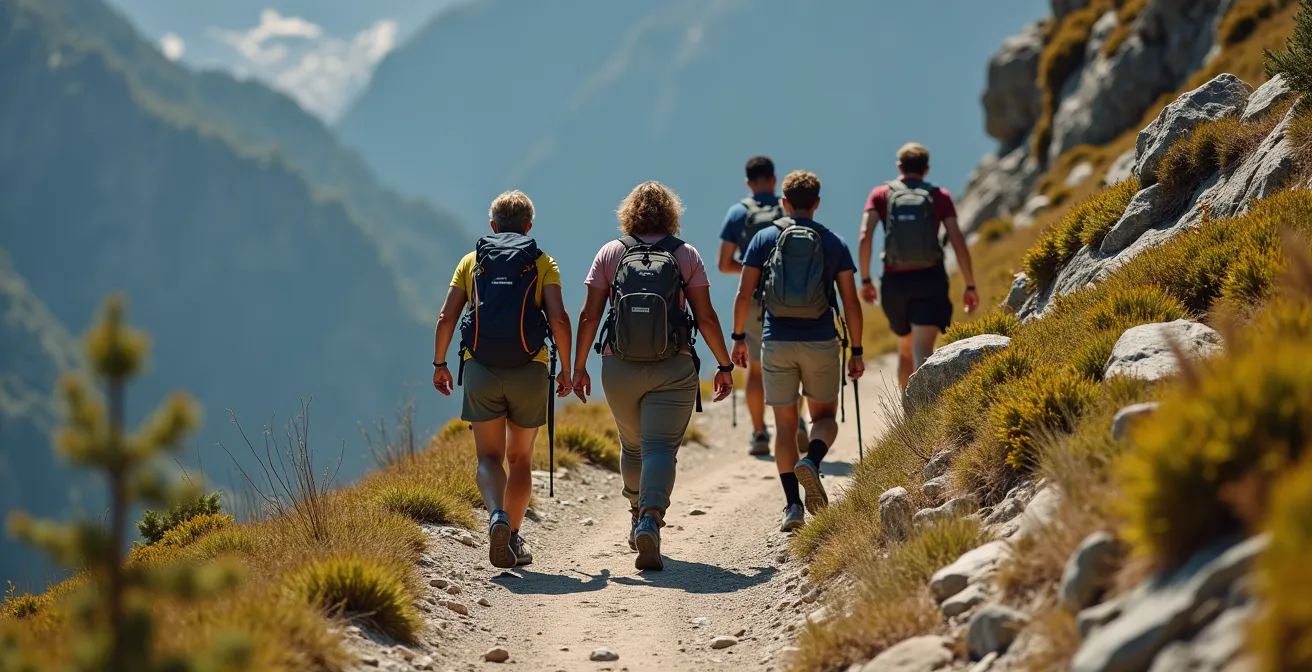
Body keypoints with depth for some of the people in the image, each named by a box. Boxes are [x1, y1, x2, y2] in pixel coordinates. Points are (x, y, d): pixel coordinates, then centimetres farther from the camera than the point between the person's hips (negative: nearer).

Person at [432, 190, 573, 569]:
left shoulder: (471, 261, 10)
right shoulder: (542, 264, 6)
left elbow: (446, 317, 3)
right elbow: (559, 319, -6)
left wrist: (439, 363, 13)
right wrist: (567, 369, 2)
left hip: (480, 368, 0)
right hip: (529, 369, 0)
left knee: (489, 457, 3)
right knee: (520, 458, 15)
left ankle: (498, 516, -25)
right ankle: (513, 536, 16)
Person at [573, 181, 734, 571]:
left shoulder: (611, 253, 4)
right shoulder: (686, 255, 1)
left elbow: (589, 315, 1)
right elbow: (705, 317, -1)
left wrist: (579, 366, 9)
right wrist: (725, 366, 7)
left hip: (619, 368, 2)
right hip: (673, 370, -2)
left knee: (632, 446, 22)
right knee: (661, 447, -7)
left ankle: (639, 519, 37)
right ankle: (650, 519, -30)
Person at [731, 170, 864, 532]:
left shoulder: (764, 239, 2)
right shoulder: (835, 244, 3)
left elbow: (744, 294, -1)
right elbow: (851, 302, 0)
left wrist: (738, 337, 11)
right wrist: (856, 351, 6)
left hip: (777, 344, 0)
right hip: (821, 343, 0)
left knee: (785, 424, 9)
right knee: (825, 416, 16)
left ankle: (793, 506, 2)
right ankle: (812, 462, -16)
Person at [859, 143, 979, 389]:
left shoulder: (881, 195, 5)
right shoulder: (940, 196, 4)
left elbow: (865, 237, -8)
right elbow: (958, 242, -3)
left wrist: (865, 280, -1)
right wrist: (970, 286, 2)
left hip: (894, 281, 2)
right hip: (930, 279, -2)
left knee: (905, 348, 23)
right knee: (922, 353, -13)